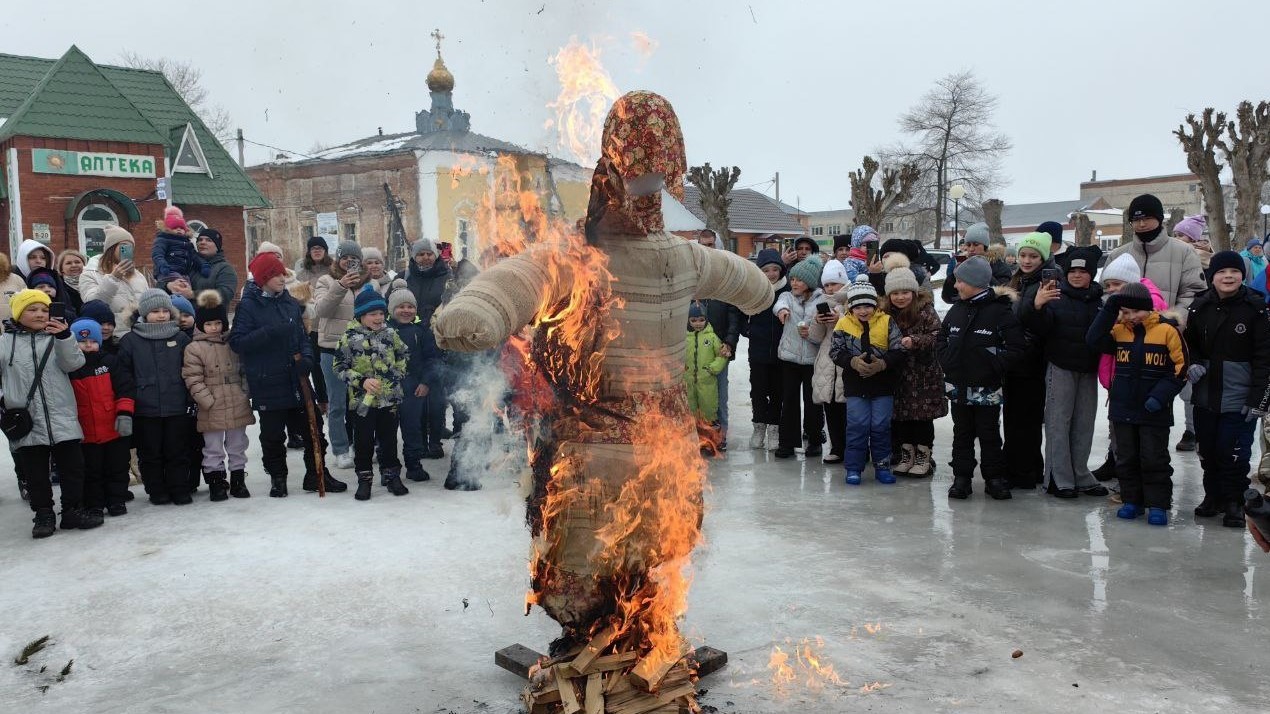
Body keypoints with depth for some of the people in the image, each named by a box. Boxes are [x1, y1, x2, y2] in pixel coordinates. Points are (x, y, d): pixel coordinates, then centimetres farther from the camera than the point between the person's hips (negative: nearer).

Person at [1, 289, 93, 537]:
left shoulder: (57, 338, 4)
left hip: (62, 419, 0)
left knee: (72, 467, 6)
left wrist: (64, 338, -25)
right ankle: (43, 515, 18)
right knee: (35, 473, 8)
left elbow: (74, 363, -11)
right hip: (27, 422, 0)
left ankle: (73, 510, 18)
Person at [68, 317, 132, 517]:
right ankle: (93, 505, 19)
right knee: (91, 472, 9)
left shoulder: (110, 362, 0)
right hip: (86, 434, 0)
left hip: (115, 430, 0)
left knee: (117, 468, 8)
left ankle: (117, 501, 19)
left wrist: (125, 413, -13)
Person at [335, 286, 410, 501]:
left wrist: (397, 376, 0)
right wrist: (362, 381, -15)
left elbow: (403, 358, 14)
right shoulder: (349, 337, -6)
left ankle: (392, 475, 23)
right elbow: (340, 367, -5)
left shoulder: (390, 334, 3)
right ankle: (364, 478, 18)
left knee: (389, 438, 11)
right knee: (363, 441, 6)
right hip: (362, 400, -2)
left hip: (389, 398, 3)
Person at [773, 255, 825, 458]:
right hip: (789, 357, 2)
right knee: (789, 400, 3)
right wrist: (782, 309, -39)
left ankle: (814, 441, 19)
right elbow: (779, 304, -16)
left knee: (812, 401, 4)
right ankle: (787, 442, 10)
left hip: (812, 359, -2)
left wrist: (811, 334, -19)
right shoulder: (787, 296, 8)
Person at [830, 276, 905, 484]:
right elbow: (835, 351, -4)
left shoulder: (887, 323, -3)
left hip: (883, 384, 0)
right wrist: (853, 361, -20)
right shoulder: (844, 324, -2)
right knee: (857, 426, 1)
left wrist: (882, 364, -21)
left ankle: (882, 465, 19)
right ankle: (853, 467, 10)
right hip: (855, 385, 0)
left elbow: (898, 351, -5)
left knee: (881, 426, 6)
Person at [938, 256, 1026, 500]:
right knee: (962, 433, 12)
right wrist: (947, 361, 3)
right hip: (958, 386, 5)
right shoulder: (956, 310, 5)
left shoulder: (1000, 310, -11)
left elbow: (1017, 345, -12)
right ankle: (961, 477, 20)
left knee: (989, 434, 7)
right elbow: (941, 339, 16)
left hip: (987, 388, -5)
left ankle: (995, 477, 18)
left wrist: (995, 366, -14)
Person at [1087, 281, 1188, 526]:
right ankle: (1131, 500, 21)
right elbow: (1094, 340, -11)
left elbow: (1180, 368, -5)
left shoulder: (1167, 330, -7)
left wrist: (1160, 395, -15)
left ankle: (1157, 504, 11)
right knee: (1126, 457, 11)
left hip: (1155, 411, -4)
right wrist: (1109, 309, -13)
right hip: (1123, 407, 4)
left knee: (1154, 458, 2)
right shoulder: (1118, 330, 4)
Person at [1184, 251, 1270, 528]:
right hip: (1205, 395, 4)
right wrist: (1193, 364, -2)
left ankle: (1234, 502, 14)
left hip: (1239, 398, -4)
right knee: (1207, 450, 12)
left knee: (1234, 453, -1)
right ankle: (1213, 496, 28)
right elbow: (1190, 344, 18)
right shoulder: (1200, 307, 4)